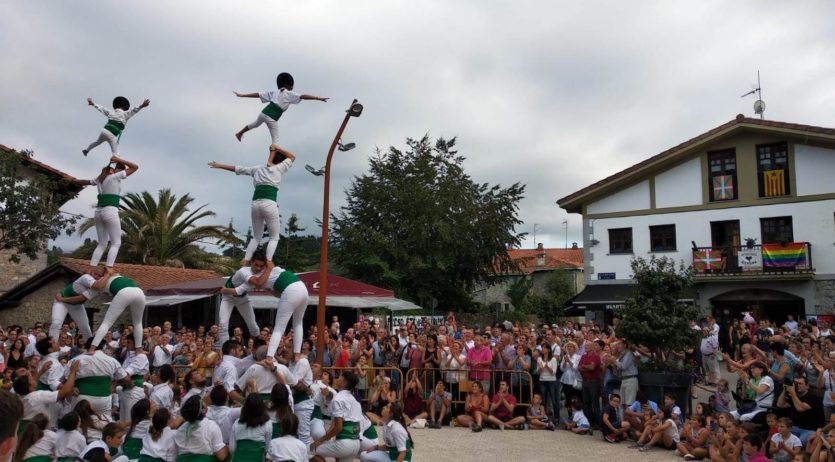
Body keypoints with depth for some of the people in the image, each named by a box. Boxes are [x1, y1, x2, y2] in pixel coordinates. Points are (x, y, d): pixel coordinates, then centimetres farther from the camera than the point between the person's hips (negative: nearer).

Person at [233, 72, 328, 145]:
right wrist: (318, 98, -18)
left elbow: (258, 94, 15)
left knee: (255, 124, 39)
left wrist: (242, 95, 20)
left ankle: (239, 133, 60)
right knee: (275, 139, 1)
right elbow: (303, 96, -13)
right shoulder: (289, 94, -1)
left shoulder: (274, 92, 15)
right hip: (272, 119, -7)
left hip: (264, 113, 7)